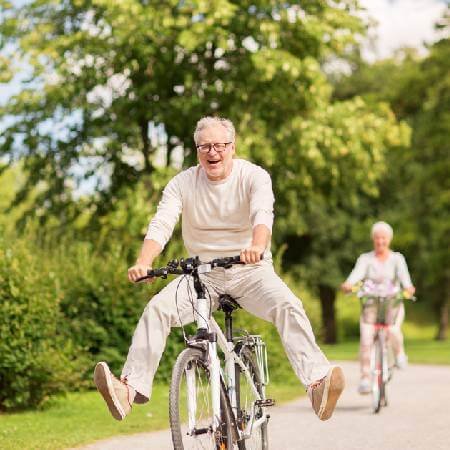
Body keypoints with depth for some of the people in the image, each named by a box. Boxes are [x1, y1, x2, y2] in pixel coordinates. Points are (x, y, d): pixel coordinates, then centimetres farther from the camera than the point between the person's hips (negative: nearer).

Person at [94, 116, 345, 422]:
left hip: (250, 271, -2)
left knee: (289, 305, -29)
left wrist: (257, 247, -51)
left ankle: (318, 381, -39)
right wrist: (143, 264, -35)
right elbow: (161, 225, -14)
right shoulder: (183, 183, -1)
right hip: (203, 273, 2)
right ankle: (131, 387, -26)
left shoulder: (254, 176, -7)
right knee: (157, 308, -21)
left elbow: (263, 214, -27)